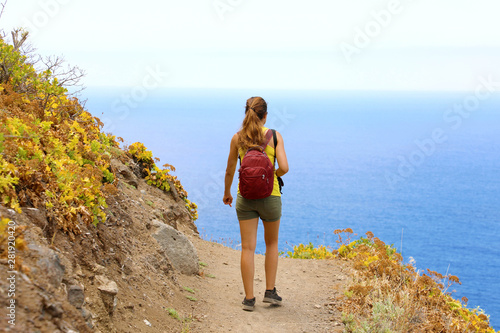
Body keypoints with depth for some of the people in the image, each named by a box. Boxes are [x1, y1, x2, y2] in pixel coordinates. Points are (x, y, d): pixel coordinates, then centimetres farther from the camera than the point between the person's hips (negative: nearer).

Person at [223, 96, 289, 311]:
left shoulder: (237, 138, -1)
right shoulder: (274, 136, -6)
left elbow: (230, 170, 5)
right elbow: (284, 167, -14)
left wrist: (226, 193, 22)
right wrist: (273, 175, 9)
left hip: (245, 197, 1)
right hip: (269, 196, -1)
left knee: (247, 248, 4)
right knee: (272, 243, 19)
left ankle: (249, 299, 6)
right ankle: (270, 291, 18)